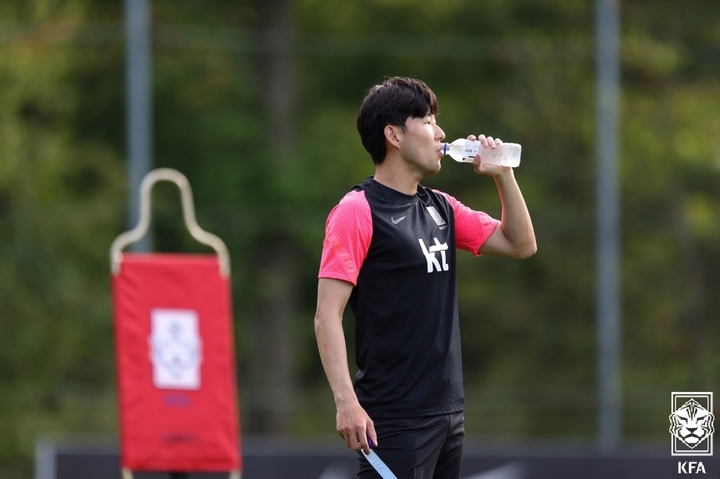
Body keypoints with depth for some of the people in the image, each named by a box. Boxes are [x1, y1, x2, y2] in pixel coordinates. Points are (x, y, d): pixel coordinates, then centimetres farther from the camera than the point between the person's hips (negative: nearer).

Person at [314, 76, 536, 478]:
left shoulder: (441, 209, 14)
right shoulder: (358, 211, -8)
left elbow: (521, 244, 21)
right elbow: (328, 316, -13)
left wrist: (503, 174, 9)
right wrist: (347, 402, -23)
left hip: (449, 411, 8)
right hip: (394, 421, -8)